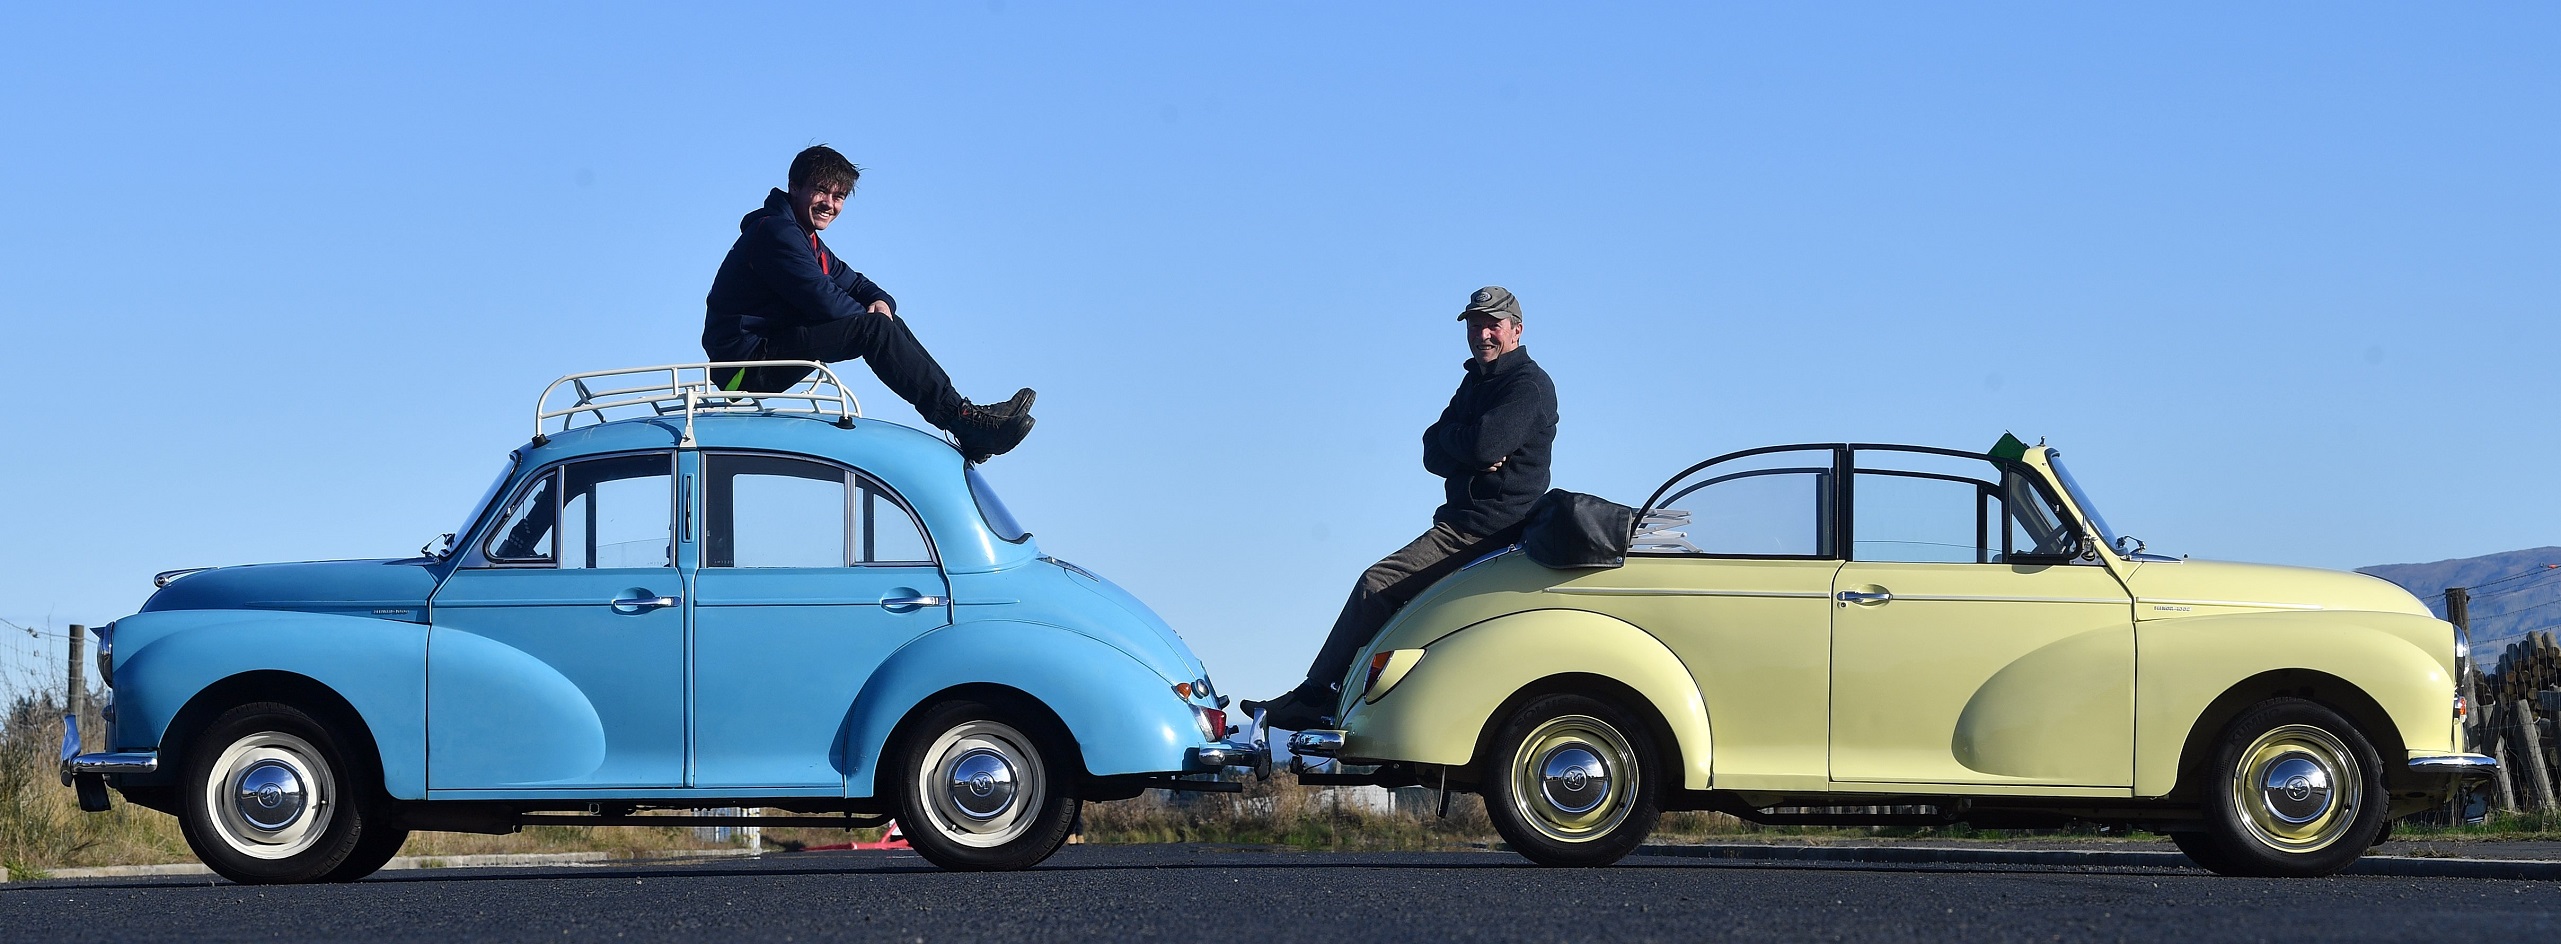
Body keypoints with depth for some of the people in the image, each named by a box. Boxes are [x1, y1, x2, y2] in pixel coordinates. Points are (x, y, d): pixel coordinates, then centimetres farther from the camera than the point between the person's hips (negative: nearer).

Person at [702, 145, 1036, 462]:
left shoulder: (806, 240, 20)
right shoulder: (775, 232, -15)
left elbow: (853, 283, 20)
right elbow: (822, 299, -20)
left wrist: (881, 302, -4)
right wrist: (872, 317, -4)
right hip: (748, 362, -11)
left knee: (889, 325, 5)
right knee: (874, 329, -21)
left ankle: (969, 430, -3)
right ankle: (961, 419, -22)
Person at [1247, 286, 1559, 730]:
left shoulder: (1530, 385, -9)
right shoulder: (1476, 381, 21)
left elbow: (1484, 445, -25)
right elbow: (1433, 454, 12)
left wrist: (1448, 436, -3)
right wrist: (1470, 456, -11)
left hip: (1489, 523, -10)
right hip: (1465, 517, 10)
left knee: (1379, 584, -17)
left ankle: (1314, 697, -15)